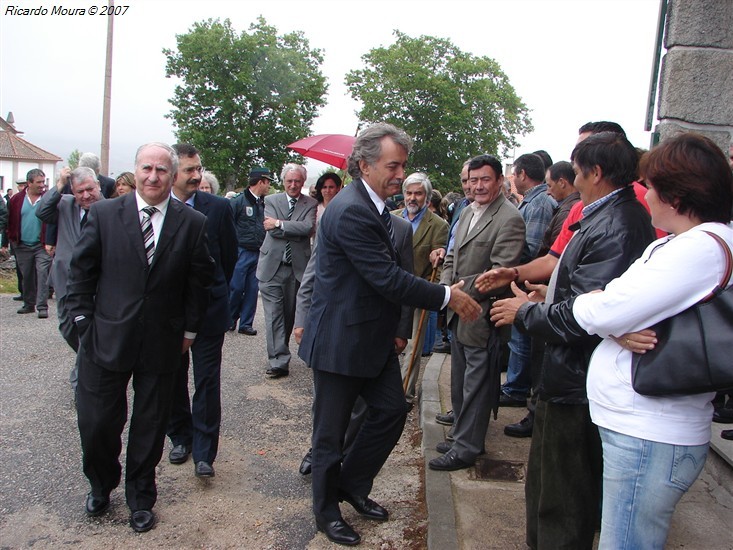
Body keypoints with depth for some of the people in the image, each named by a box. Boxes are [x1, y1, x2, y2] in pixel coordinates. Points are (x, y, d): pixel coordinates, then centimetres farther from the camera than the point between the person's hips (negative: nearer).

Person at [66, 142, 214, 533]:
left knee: (150, 426, 13)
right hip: (106, 338, 0)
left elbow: (199, 280, 3)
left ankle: (141, 498, 35)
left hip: (162, 343, 0)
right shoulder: (104, 214, -2)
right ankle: (101, 486, 39)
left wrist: (189, 328, 4)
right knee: (96, 423, 9)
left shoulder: (192, 223, -2)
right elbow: (80, 271, 4)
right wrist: (85, 321, -1)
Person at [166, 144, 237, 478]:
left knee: (207, 382, 1)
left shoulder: (218, 207, -4)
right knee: (173, 379, 14)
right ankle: (181, 438, 33)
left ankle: (204, 452, 10)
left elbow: (230, 255, 5)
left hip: (208, 308, -1)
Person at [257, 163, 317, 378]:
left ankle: (280, 354, 28)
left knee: (289, 314, 11)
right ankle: (279, 361, -3)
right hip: (272, 267, -1)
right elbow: (271, 229, -8)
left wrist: (280, 224, -13)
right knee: (274, 315, -5)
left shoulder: (310, 204, 5)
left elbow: (309, 228, -13)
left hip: (297, 268, 1)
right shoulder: (271, 200, 6)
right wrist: (296, 229, -10)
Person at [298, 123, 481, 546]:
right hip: (341, 340, -9)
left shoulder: (375, 208, 8)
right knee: (331, 431, 8)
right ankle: (327, 511, 29)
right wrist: (448, 296, -19)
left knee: (392, 410, 14)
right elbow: (390, 280, -27)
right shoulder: (351, 211, -24)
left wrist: (393, 331, 15)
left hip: (374, 337, 9)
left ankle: (352, 485, 34)